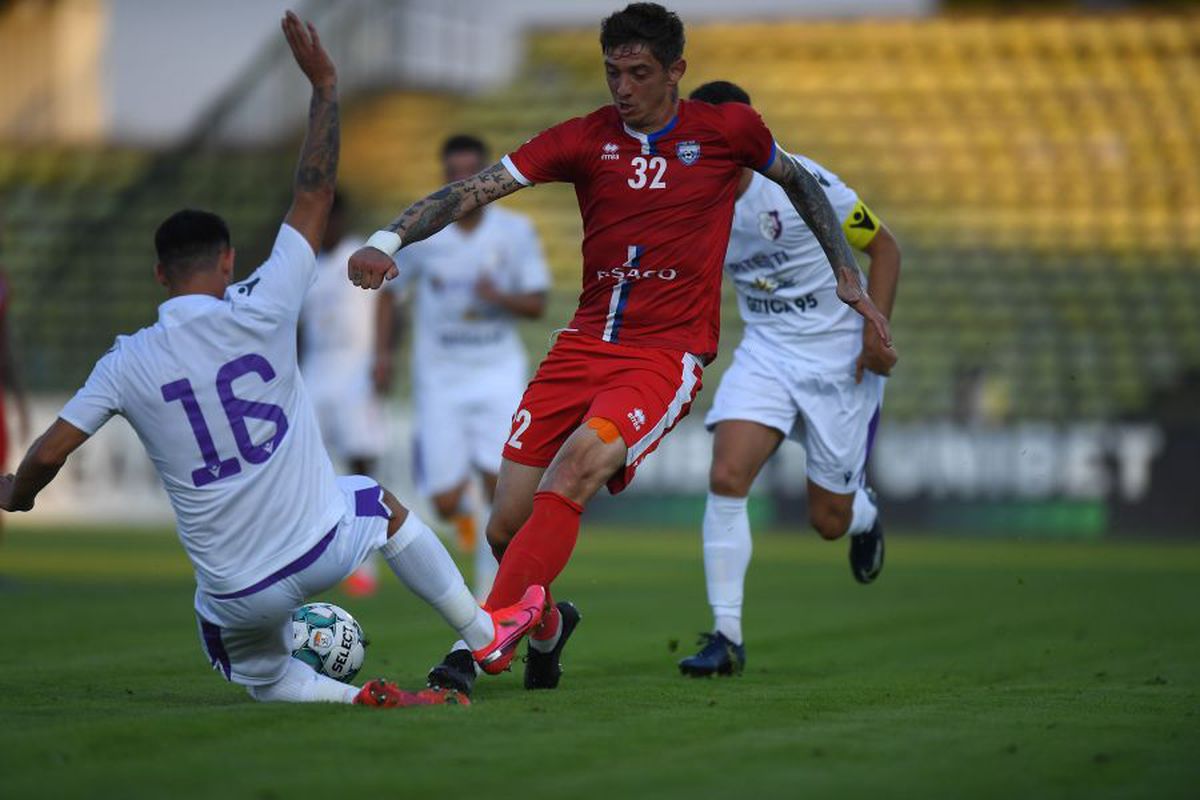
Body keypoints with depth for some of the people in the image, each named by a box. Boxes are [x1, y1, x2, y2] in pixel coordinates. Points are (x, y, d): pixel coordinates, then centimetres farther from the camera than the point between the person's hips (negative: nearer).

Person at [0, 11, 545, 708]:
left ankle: (360, 698, -3)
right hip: (324, 546, 1)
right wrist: (324, 84, 6)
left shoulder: (127, 364, -9)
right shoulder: (259, 315, -11)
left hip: (238, 594, 0)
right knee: (383, 504, 35)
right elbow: (315, 195, -3)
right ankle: (486, 637, 42)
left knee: (263, 677, 28)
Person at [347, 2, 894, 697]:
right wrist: (389, 238, -19)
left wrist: (849, 276, 16)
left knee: (578, 466, -30)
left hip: (668, 354, -3)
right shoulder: (585, 139, 2)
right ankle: (546, 626, 32)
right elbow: (470, 192, -4)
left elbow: (800, 183, 21)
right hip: (585, 345, 3)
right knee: (508, 527, -3)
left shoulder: (728, 130, 1)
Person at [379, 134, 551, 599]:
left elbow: (537, 305, 0)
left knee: (501, 486, -15)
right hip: (440, 378, 0)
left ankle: (490, 589, -2)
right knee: (446, 504, -4)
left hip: (499, 373, 0)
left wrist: (500, 297, -20)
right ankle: (464, 507, 35)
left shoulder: (515, 232, -2)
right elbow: (388, 291, 11)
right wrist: (381, 356, 3)